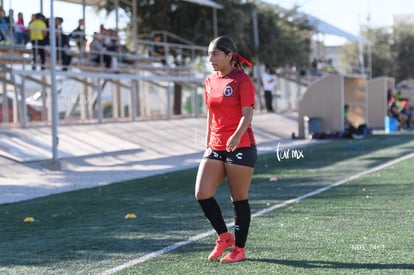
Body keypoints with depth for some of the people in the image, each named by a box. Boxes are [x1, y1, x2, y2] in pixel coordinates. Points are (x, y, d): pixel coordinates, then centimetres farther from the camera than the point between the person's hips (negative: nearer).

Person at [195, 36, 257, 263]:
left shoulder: (242, 80, -8)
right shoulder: (209, 82, 12)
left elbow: (247, 114, -15)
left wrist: (236, 136, -32)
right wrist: (208, 144, 20)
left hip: (240, 147, -6)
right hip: (215, 148, 6)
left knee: (239, 199, 1)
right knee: (202, 193, -6)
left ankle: (239, 249, 12)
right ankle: (224, 237, 13)